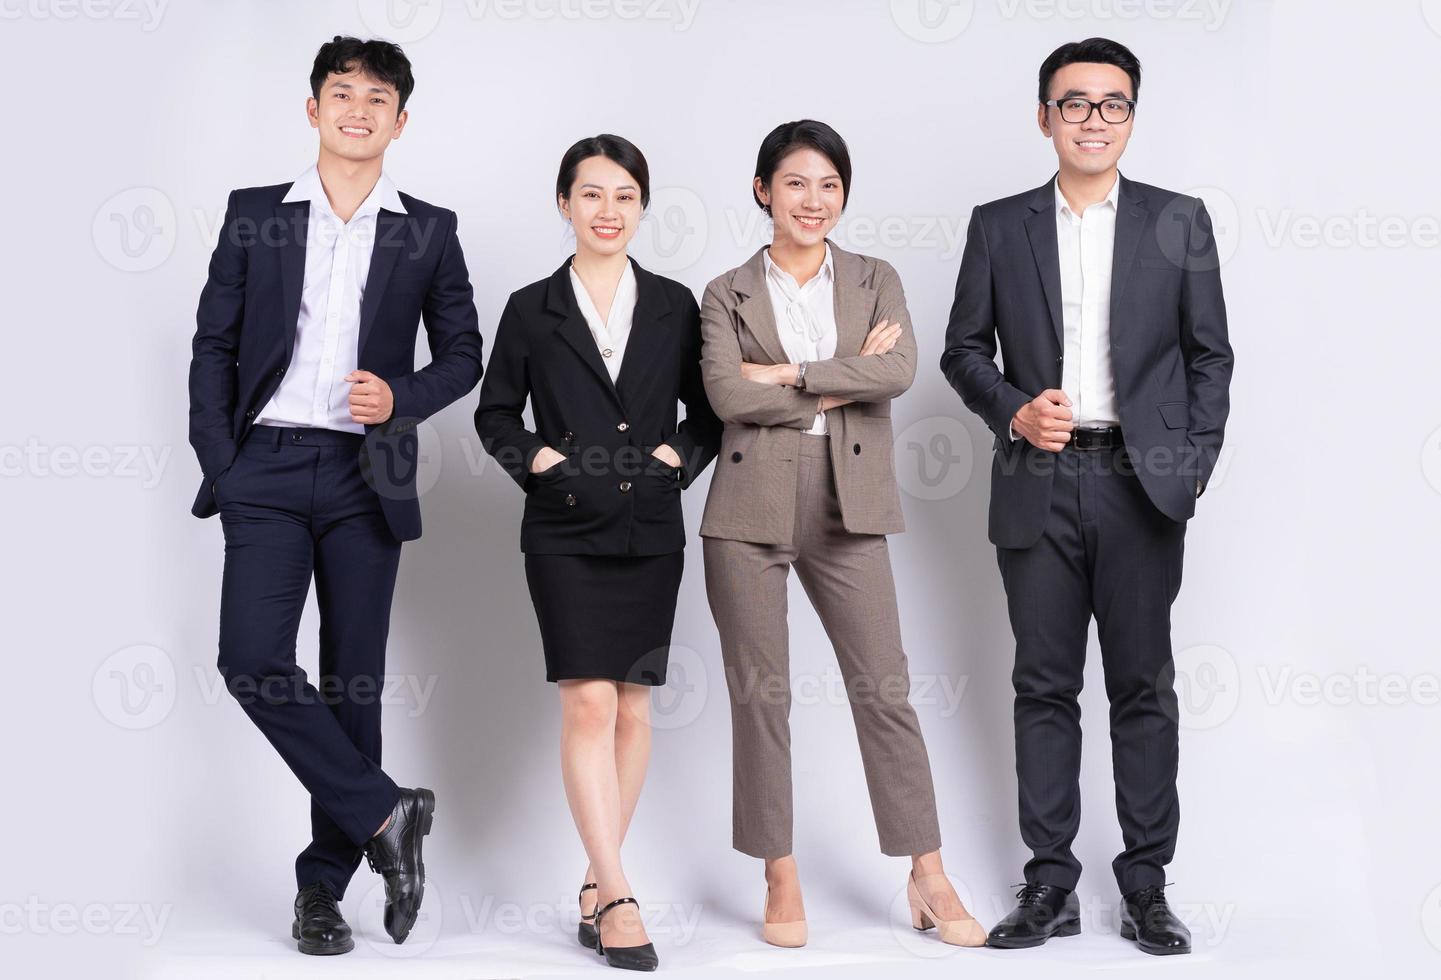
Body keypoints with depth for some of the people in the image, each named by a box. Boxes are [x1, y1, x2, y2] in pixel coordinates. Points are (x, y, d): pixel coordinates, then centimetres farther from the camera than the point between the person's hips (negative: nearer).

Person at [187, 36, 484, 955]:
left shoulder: (428, 230, 8)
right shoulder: (254, 214, 9)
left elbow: (464, 353, 12)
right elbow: (214, 342, 8)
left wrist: (401, 397, -8)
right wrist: (217, 458, -2)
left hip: (367, 477, 0)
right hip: (268, 472, 0)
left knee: (354, 679, 3)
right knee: (254, 661, -15)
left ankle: (324, 883, 15)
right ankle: (384, 815, 0)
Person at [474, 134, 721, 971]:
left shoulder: (674, 306, 8)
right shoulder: (532, 309, 4)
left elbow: (708, 413, 12)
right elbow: (496, 414, 10)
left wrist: (681, 455, -5)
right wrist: (534, 458, -6)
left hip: (650, 530, 2)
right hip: (566, 532, -2)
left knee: (633, 707, 5)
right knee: (588, 703, -12)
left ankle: (597, 884, 17)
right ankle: (617, 896, -12)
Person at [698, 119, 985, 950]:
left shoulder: (876, 281, 10)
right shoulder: (728, 295, 6)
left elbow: (900, 370, -9)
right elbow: (728, 395, -10)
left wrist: (789, 373, -12)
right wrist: (845, 381, -9)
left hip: (847, 507, 1)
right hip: (751, 507, 0)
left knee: (885, 688, 1)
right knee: (760, 693, 4)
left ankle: (930, 881, 10)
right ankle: (782, 881, 15)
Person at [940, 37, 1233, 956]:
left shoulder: (1180, 222, 7)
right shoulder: (999, 226, 8)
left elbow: (1209, 354, 7)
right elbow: (964, 347, 10)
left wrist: (1192, 468, -2)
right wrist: (1015, 411, -7)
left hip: (1141, 484, -1)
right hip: (1039, 483, 1)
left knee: (1144, 687, 3)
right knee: (1045, 686, 4)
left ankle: (1147, 883, 12)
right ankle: (1051, 886, 11)